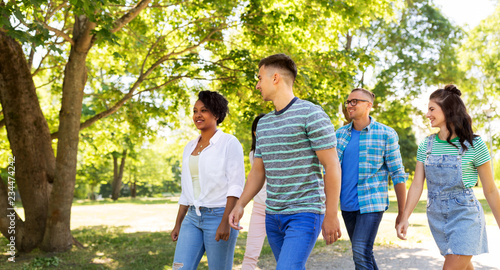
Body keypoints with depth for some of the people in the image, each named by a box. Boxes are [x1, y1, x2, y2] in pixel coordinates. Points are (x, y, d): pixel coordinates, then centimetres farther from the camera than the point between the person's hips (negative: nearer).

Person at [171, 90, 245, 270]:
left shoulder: (229, 143, -5)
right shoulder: (190, 147, 14)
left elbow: (236, 186, -12)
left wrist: (226, 222, -20)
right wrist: (178, 224, 17)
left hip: (219, 216, -6)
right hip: (192, 218, 6)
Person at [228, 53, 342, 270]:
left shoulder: (311, 114, -10)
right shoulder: (264, 123, 12)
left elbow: (332, 166, -12)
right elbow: (258, 171, 17)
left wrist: (331, 215, -13)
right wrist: (240, 205, 4)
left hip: (305, 213, -7)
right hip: (273, 215, 7)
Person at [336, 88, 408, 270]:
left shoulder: (386, 134, -5)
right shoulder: (340, 134, 7)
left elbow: (398, 174, -4)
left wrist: (402, 212, -4)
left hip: (371, 205, -5)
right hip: (347, 205, 5)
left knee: (361, 253, -16)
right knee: (361, 253, 14)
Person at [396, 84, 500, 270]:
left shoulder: (473, 145, -11)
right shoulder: (426, 145, 3)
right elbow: (417, 185, 3)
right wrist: (404, 218, -5)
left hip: (465, 217, -5)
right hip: (436, 218, 5)